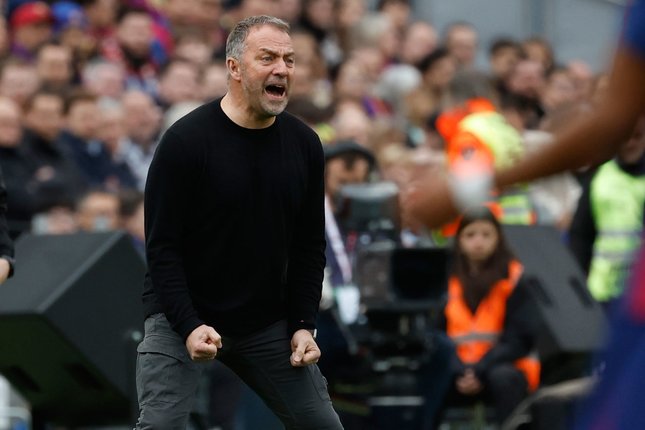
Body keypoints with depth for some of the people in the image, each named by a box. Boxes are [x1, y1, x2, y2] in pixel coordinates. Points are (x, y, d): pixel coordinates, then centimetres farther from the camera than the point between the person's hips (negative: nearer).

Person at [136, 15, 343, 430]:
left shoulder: (304, 144, -1)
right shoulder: (187, 140, -17)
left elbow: (310, 245, 7)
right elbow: (162, 247, -16)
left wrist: (304, 325, -1)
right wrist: (190, 327, -24)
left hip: (268, 323, 5)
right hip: (181, 317, -5)